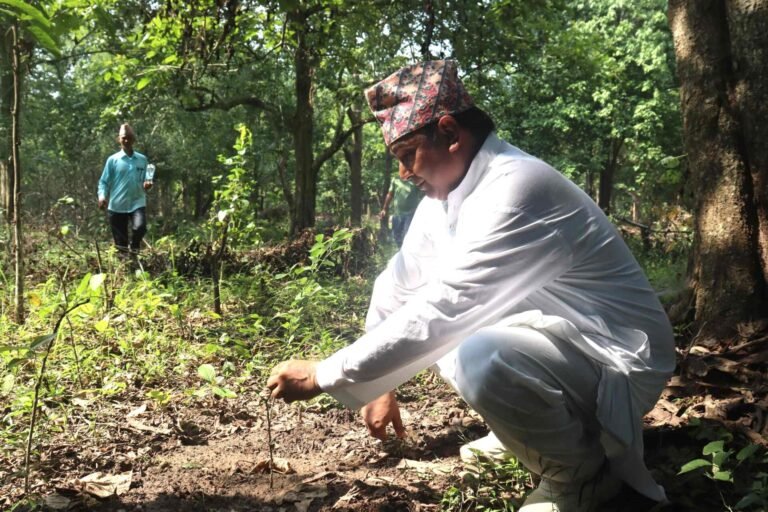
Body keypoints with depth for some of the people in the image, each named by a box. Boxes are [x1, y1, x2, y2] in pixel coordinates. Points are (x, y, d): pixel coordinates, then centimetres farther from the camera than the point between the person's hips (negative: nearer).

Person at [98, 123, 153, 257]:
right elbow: (104, 181, 1)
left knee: (140, 227, -26)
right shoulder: (113, 160, 1)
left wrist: (147, 185, -9)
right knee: (120, 242, 4)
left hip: (137, 203, 0)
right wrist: (102, 196, -18)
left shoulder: (142, 159, 7)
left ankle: (134, 247, 5)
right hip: (117, 205, 0)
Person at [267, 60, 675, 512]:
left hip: (618, 365, -9)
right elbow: (399, 287, 8)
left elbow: (440, 312, -31)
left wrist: (323, 376, -24)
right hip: (546, 340, 9)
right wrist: (379, 384, 9)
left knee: (480, 359, -34)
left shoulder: (514, 190, -28)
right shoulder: (448, 188, 0)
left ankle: (583, 471, -5)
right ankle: (527, 426, 19)